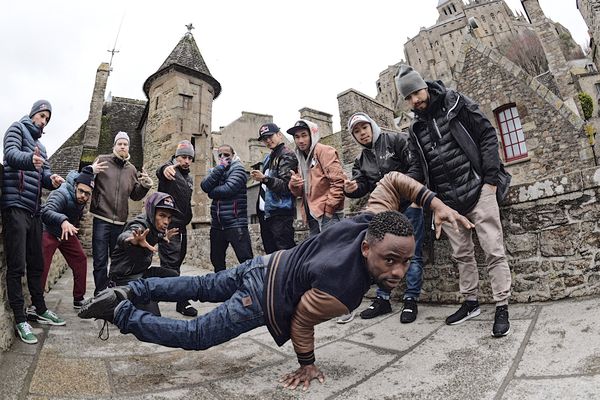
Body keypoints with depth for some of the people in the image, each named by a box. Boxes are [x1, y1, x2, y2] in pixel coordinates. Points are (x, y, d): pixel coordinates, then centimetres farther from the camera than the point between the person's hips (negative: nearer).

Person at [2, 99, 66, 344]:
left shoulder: (40, 145, 23)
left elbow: (45, 174, 13)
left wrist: (52, 179, -11)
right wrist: (30, 159, -40)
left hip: (34, 209, 8)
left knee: (36, 264, 13)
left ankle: (40, 310, 23)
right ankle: (20, 320, 1)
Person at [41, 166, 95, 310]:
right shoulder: (61, 194, -31)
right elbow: (46, 212, -47)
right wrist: (62, 221, -68)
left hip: (68, 232, 7)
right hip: (49, 232, -6)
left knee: (80, 260, 3)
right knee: (42, 266, -15)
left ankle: (79, 299, 12)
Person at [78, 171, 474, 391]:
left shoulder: (373, 219, -20)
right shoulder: (340, 290, -36)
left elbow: (393, 179, -4)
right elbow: (300, 323, -19)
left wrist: (436, 202, -10)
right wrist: (307, 365, 0)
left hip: (268, 264, 7)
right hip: (263, 301, -7)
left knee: (202, 287, 26)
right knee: (194, 336, 13)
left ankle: (129, 290, 37)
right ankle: (121, 312, 21)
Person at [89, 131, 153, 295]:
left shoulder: (131, 169, 14)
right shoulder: (102, 160, 3)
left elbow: (135, 195, 17)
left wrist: (145, 185, -2)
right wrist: (90, 171, -18)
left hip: (120, 222, 4)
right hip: (101, 218, -4)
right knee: (100, 261, -2)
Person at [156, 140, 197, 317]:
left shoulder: (189, 178, 17)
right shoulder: (170, 169, -7)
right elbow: (160, 170, -32)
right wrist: (165, 169, -56)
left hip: (182, 225, 9)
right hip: (168, 224, -9)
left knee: (177, 260, 16)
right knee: (171, 261, -11)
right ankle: (182, 302, -12)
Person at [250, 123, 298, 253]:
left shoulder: (287, 156, -6)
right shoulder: (268, 157, 19)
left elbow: (286, 186, -18)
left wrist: (265, 179, -27)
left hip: (280, 214, -9)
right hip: (265, 213, 9)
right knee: (270, 252, 13)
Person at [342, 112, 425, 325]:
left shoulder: (396, 140, -6)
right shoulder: (360, 161, 11)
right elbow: (362, 187, 4)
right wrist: (352, 189, -19)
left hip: (409, 203, -6)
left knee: (413, 253, 0)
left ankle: (411, 300, 10)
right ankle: (382, 299, 18)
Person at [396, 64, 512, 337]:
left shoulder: (456, 104, -1)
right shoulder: (416, 129, 11)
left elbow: (488, 135, -4)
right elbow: (417, 166, 11)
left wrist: (490, 178, -11)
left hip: (477, 190, -4)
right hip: (447, 201, 5)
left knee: (493, 250, -2)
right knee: (462, 254, 12)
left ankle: (502, 308, 9)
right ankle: (470, 303, 26)